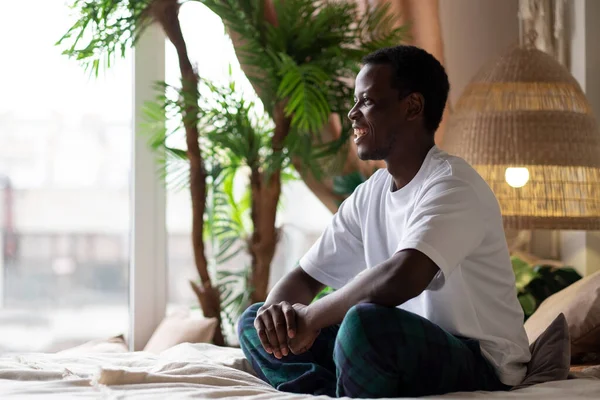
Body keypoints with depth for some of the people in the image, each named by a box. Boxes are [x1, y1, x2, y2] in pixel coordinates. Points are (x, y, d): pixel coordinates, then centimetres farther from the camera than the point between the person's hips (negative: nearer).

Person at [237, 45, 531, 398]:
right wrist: (278, 309, -13)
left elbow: (402, 278, -36)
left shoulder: (452, 185, -18)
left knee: (365, 322, -38)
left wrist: (311, 317, -21)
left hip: (479, 365, -9)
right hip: (407, 354, 9)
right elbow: (305, 277, 13)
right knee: (256, 324, 3)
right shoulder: (369, 196, 8)